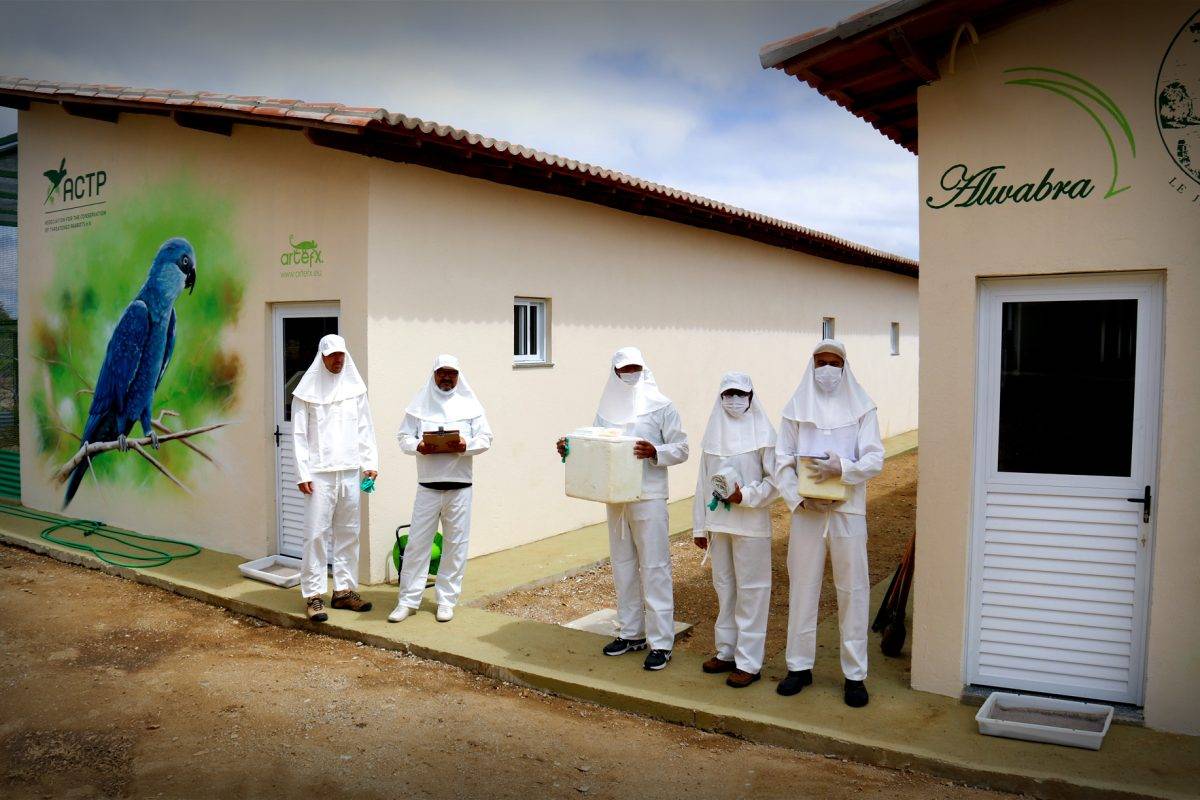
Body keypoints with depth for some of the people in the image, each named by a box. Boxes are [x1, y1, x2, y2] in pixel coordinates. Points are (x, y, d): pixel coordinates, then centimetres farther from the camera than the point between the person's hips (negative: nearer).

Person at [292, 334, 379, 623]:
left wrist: (370, 463, 3)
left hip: (350, 472, 4)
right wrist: (303, 474, -8)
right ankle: (313, 595, 4)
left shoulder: (355, 388, 9)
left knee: (348, 533, 8)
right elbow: (299, 435, -2)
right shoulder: (307, 391, 0)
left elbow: (365, 429, 11)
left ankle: (345, 590, 17)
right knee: (316, 534, -3)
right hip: (319, 474, -4)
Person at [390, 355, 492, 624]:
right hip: (427, 485, 0)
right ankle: (408, 600, 10)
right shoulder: (419, 405, 7)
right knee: (417, 542, 1)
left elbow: (486, 438, 3)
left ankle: (446, 599, 16)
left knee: (456, 544, 4)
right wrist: (418, 446, -16)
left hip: (460, 486, 0)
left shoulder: (470, 405, 6)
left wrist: (467, 446, -16)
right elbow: (403, 437, 5)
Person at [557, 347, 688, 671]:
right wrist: (570, 448, -4)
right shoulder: (607, 407, 10)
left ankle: (661, 642, 3)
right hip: (615, 496, 6)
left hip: (648, 497, -5)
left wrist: (654, 452, -22)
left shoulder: (661, 406, -3)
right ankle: (631, 633, 26)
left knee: (654, 568, -4)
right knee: (623, 566, 13)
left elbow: (681, 449, -5)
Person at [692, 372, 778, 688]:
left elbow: (774, 481, -7)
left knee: (750, 590, 1)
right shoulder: (714, 433, 7)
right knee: (724, 587, 13)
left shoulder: (762, 433, -6)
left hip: (751, 525, -5)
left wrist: (745, 496, -19)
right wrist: (700, 526, 9)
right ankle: (727, 651, 26)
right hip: (718, 523, 5)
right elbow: (703, 483, 9)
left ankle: (748, 662, 8)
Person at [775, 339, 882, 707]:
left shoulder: (861, 407, 3)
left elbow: (875, 458, -3)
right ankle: (799, 665, 19)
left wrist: (843, 468, -21)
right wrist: (799, 497, -10)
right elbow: (782, 461, 3)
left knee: (852, 588, 2)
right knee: (802, 587, 6)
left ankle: (855, 673, 12)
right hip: (806, 510, 1)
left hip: (848, 510, -1)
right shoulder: (797, 408, 6)